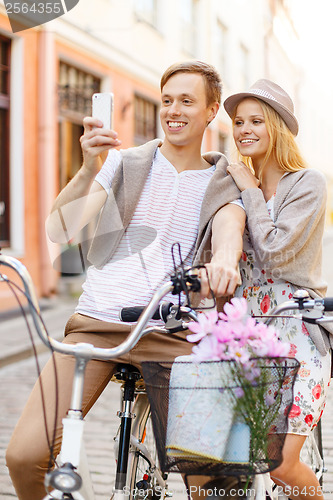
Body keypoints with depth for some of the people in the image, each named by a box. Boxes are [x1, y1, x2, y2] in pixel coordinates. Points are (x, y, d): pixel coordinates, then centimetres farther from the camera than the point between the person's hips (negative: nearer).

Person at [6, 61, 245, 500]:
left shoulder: (223, 186, 14)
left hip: (171, 333, 0)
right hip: (96, 323, 0)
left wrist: (225, 258, -34)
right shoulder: (123, 163, 11)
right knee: (25, 454, -12)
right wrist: (88, 171, -18)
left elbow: (230, 228, -10)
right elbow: (60, 230, -1)